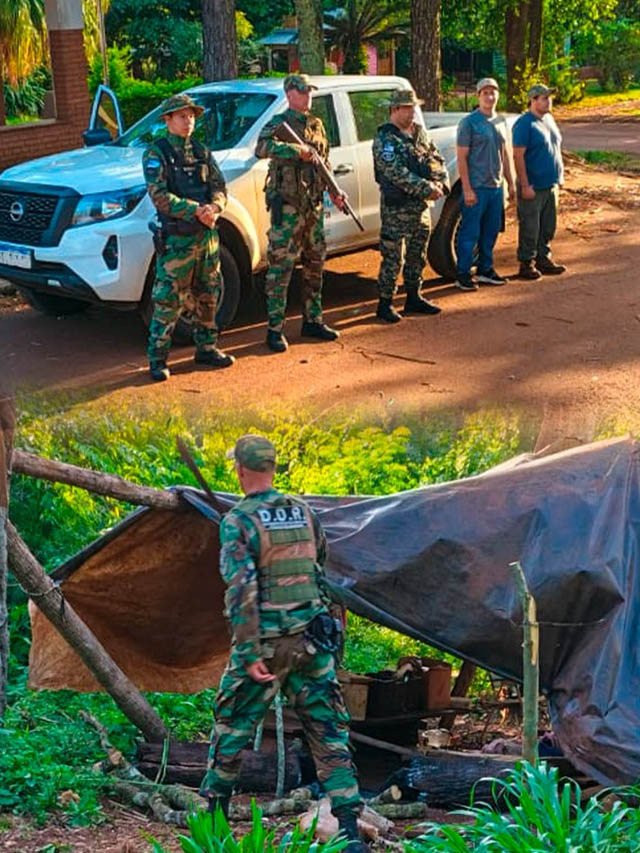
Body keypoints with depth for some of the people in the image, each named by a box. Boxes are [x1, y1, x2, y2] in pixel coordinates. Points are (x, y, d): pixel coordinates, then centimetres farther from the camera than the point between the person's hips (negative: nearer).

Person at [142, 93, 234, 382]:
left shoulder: (202, 152, 13)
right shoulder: (156, 153, -6)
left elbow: (219, 187, 7)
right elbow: (160, 196, -16)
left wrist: (213, 208, -16)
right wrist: (195, 210, -23)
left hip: (208, 235, 6)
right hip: (176, 239, -6)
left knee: (208, 296, 14)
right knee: (168, 301, -5)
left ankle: (206, 347, 28)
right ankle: (157, 358, 2)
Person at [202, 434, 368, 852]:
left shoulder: (238, 521, -11)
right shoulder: (303, 511, 5)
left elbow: (241, 589, -18)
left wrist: (250, 654, -17)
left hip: (265, 642, -3)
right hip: (312, 640, 4)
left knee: (232, 726, 15)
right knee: (328, 732, 4)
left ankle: (216, 813, 27)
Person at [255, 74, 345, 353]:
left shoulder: (316, 125, 15)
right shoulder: (279, 123, -7)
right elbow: (262, 148, -28)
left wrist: (334, 191, 11)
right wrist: (299, 150, -33)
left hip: (314, 205, 7)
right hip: (287, 205, -7)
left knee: (315, 264, 12)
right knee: (281, 267, -6)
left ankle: (312, 320, 23)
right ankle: (275, 328, -2)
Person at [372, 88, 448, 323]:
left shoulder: (419, 133, 12)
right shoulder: (385, 138, -12)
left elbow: (436, 159, 14)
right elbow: (396, 173, -22)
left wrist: (440, 183, -6)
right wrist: (426, 189, -24)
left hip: (421, 205, 8)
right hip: (396, 207, -8)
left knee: (417, 256, 15)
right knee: (392, 258, -4)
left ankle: (414, 298, 27)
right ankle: (384, 304, 4)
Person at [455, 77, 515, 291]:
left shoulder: (500, 123, 13)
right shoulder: (469, 123, -8)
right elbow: (461, 158, -11)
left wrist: (510, 183, 17)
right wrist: (467, 189, -17)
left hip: (496, 187, 7)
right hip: (476, 187, -7)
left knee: (491, 232, 12)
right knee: (470, 233, -4)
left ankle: (485, 270, 23)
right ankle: (462, 274, 2)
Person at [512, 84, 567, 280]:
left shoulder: (549, 120, 12)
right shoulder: (524, 124, -14)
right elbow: (518, 156, -18)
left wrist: (560, 175, 18)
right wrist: (525, 185, -21)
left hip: (551, 185, 8)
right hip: (533, 187, -8)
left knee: (548, 227, 14)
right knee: (530, 228, -2)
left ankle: (544, 258, 25)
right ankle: (526, 263, 7)